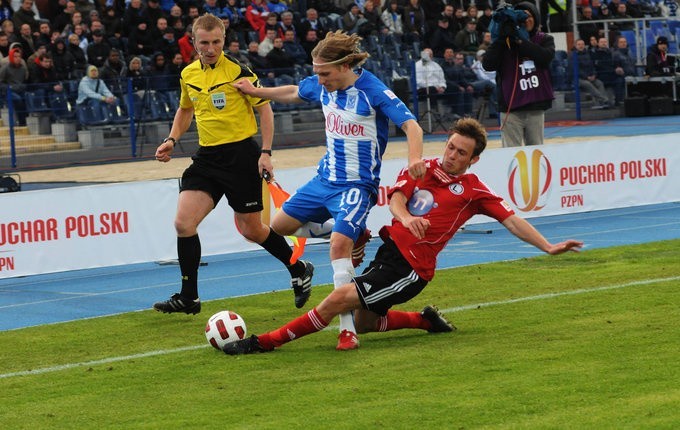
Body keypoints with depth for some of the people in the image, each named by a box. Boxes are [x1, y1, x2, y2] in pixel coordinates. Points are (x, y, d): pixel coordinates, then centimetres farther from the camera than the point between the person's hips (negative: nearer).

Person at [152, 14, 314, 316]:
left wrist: (266, 152, -12)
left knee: (251, 230, 3)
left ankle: (299, 270, 28)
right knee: (183, 223, -9)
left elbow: (265, 109, -6)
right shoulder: (188, 75, 7)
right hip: (207, 157, 5)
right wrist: (171, 140, 10)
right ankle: (189, 297, 0)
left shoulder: (238, 72, -11)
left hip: (241, 155, -5)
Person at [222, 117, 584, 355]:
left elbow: (512, 221, 3)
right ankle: (426, 321, 27)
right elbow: (397, 198, -3)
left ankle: (266, 342, -12)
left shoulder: (473, 190, 1)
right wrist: (405, 217, -27)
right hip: (389, 248, 6)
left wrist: (548, 247, -5)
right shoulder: (422, 170, 11)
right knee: (364, 323, 10)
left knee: (339, 299, -16)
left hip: (409, 268, -6)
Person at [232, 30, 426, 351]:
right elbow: (293, 93, 22)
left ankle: (347, 329, -22)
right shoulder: (321, 85, 0)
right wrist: (256, 91, 17)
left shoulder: (373, 91, -20)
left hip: (358, 185, -8)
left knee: (339, 245, -27)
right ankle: (353, 234, 26)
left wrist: (415, 157, -44)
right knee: (279, 226, 15)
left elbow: (411, 124, -26)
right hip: (325, 178, 8)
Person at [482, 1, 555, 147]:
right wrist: (499, 38, -13)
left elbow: (546, 57, -13)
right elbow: (488, 64, -7)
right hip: (511, 108, -2)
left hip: (536, 107, 2)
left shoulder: (544, 40, 8)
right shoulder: (504, 41, 5)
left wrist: (520, 40, -15)